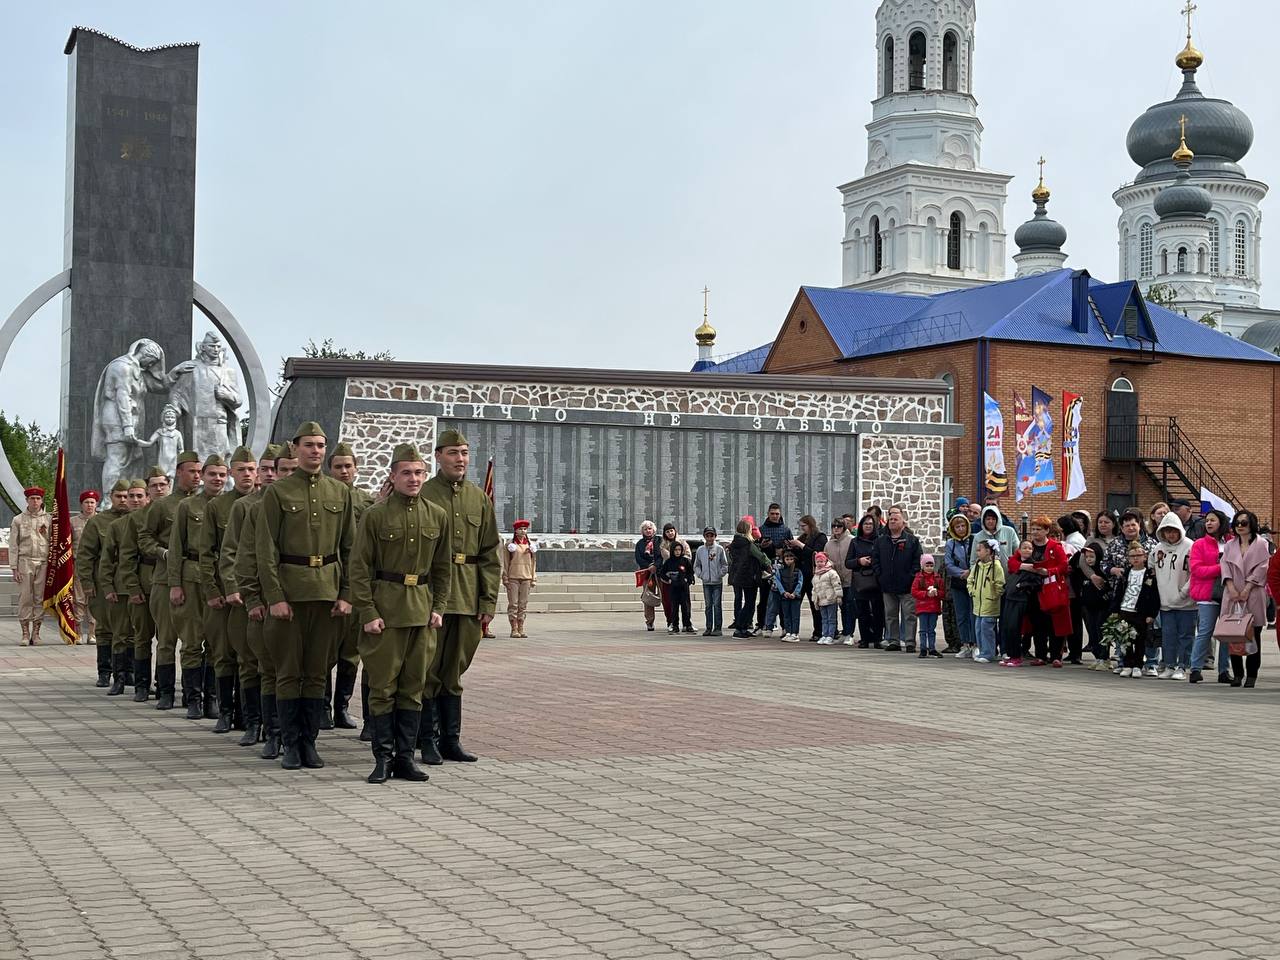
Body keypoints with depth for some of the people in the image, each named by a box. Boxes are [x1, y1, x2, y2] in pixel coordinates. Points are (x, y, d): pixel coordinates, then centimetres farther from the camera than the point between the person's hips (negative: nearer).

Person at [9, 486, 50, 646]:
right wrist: (14, 568, -3)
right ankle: (25, 634, 0)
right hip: (25, 562, -1)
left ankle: (36, 632, 7)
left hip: (44, 563, 1)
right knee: (25, 598, -4)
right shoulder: (18, 520, 6)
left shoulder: (49, 519, 8)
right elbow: (13, 546, 4)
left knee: (40, 598, 1)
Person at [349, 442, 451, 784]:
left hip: (423, 610, 4)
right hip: (385, 609, -4)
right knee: (382, 685, -1)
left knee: (414, 686, 7)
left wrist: (438, 608, 5)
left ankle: (405, 756, 14)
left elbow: (443, 568, 13)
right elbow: (359, 568, -5)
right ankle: (383, 757, 7)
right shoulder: (375, 515, -4)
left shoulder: (437, 516, 7)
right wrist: (367, 613, -10)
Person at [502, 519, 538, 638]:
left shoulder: (530, 545, 12)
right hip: (513, 578, -3)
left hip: (526, 578, 3)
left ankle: (521, 629, 8)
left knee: (523, 604, 4)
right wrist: (505, 578, -5)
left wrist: (534, 579, 10)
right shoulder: (510, 545, 2)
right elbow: (505, 563, 2)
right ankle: (514, 629, -1)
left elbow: (533, 562, 15)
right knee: (513, 604, -4)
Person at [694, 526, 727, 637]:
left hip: (717, 582, -3)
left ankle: (717, 627, 0)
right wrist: (700, 574, 0)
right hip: (706, 582, 3)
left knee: (717, 605, -2)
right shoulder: (700, 550, 6)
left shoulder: (719, 549, -3)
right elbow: (696, 565, 14)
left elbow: (725, 565, 0)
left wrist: (720, 574, -10)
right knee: (708, 606, 7)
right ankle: (709, 627, 11)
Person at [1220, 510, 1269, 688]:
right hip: (1233, 595, 3)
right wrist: (1231, 588, -9)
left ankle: (1251, 674, 5)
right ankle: (1237, 673, 7)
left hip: (1253, 595, -3)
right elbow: (1225, 566, 5)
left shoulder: (1260, 544, 3)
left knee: (1253, 635, 0)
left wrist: (1247, 589, -12)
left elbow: (1262, 568, -5)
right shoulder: (1230, 545, 14)